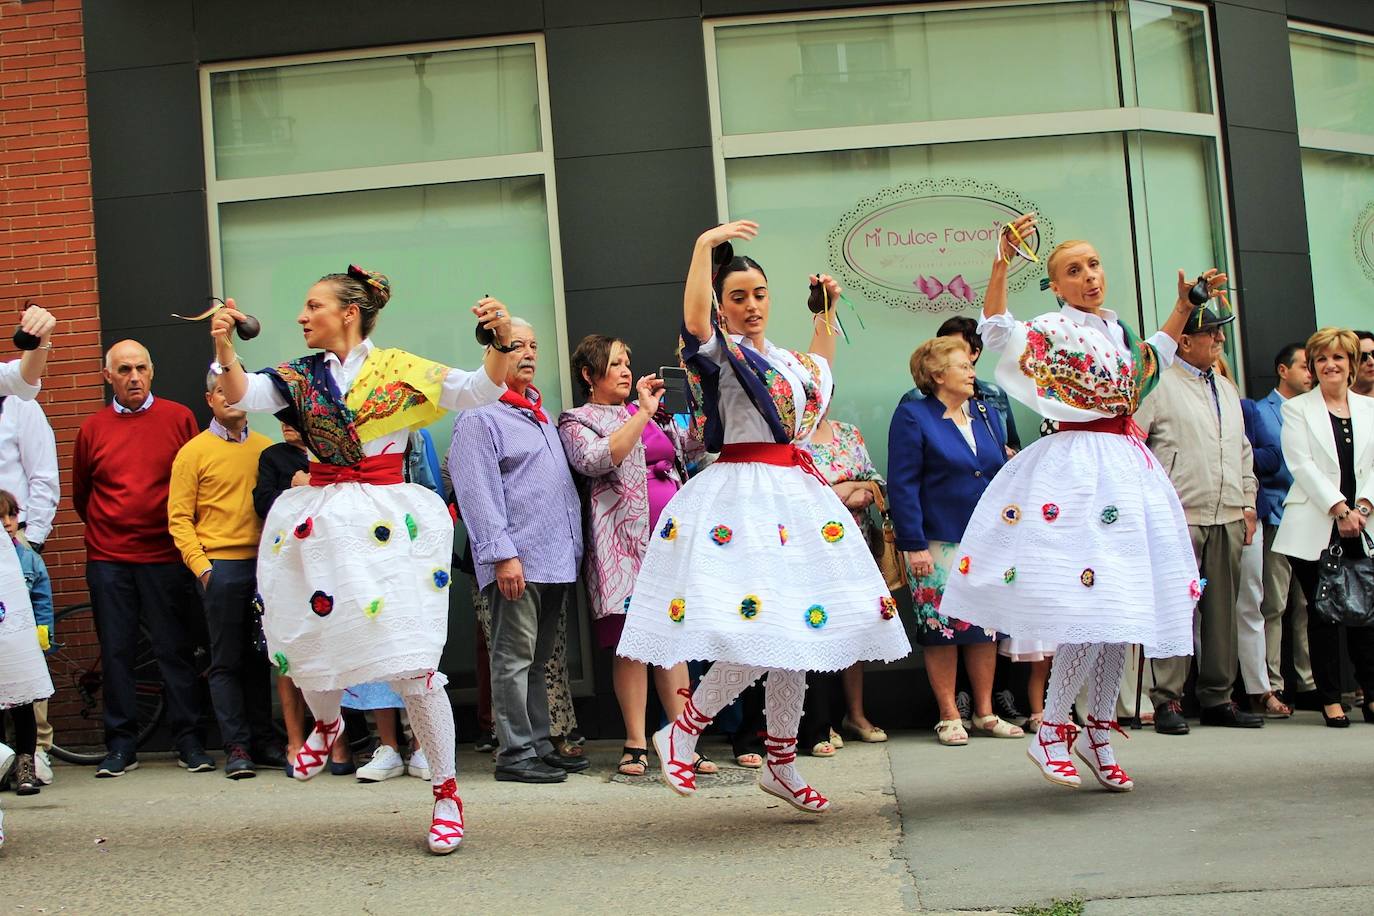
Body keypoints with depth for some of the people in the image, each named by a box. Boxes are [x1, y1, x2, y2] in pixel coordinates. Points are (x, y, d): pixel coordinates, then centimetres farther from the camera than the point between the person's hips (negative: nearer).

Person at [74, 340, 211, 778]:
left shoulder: (179, 418, 3)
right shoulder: (93, 428, 7)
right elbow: (81, 494, 19)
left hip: (165, 557, -2)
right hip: (108, 560, 2)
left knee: (176, 650, 2)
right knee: (116, 652, 5)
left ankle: (189, 741, 9)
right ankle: (120, 745, 13)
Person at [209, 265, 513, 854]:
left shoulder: (399, 369, 1)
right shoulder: (300, 377, 12)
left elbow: (477, 392, -5)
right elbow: (241, 395, -1)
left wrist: (500, 343, -22)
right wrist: (224, 347, -17)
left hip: (387, 523, -4)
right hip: (319, 524, 4)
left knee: (411, 663, -8)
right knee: (314, 643, 12)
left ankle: (447, 793, 5)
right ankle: (327, 724, 48)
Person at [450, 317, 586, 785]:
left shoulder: (540, 414, 21)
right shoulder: (480, 417, -6)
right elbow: (478, 492, -14)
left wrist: (573, 547, 19)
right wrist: (502, 554, -20)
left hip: (557, 559, 9)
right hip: (517, 562, -8)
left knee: (539, 659, 14)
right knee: (515, 658, -5)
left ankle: (541, 743, 20)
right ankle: (516, 753, 0)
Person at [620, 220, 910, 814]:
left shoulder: (784, 359, 18)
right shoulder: (719, 352, -5)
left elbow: (819, 373, 42)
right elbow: (694, 320, -29)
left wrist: (824, 311, 36)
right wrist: (705, 246, -32)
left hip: (796, 491, 8)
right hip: (744, 493, -8)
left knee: (794, 631, 8)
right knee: (762, 629, -19)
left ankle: (780, 765, 18)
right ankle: (682, 731, -1)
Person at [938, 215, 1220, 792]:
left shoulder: (1118, 331, 17)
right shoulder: (1052, 329, -5)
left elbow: (1154, 360, 38)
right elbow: (998, 336, -25)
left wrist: (1185, 306, 30)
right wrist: (1002, 265, -36)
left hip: (1129, 466, 8)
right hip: (1080, 467, -8)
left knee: (1122, 608, 7)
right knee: (1091, 605, -16)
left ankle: (1100, 736, 16)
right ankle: (1050, 732, -4)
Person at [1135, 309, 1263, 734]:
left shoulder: (1227, 389, 20)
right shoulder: (1159, 386, -3)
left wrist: (1248, 503, 17)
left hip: (1228, 519, 7)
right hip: (1179, 518, -6)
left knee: (1223, 610, 8)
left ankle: (1217, 698, 16)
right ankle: (1167, 699, -2)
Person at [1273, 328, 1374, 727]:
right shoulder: (1297, 409, 5)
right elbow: (1302, 466, -5)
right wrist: (1340, 509, -13)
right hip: (1314, 527, -2)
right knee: (1322, 614, 0)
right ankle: (1330, 699, 6)